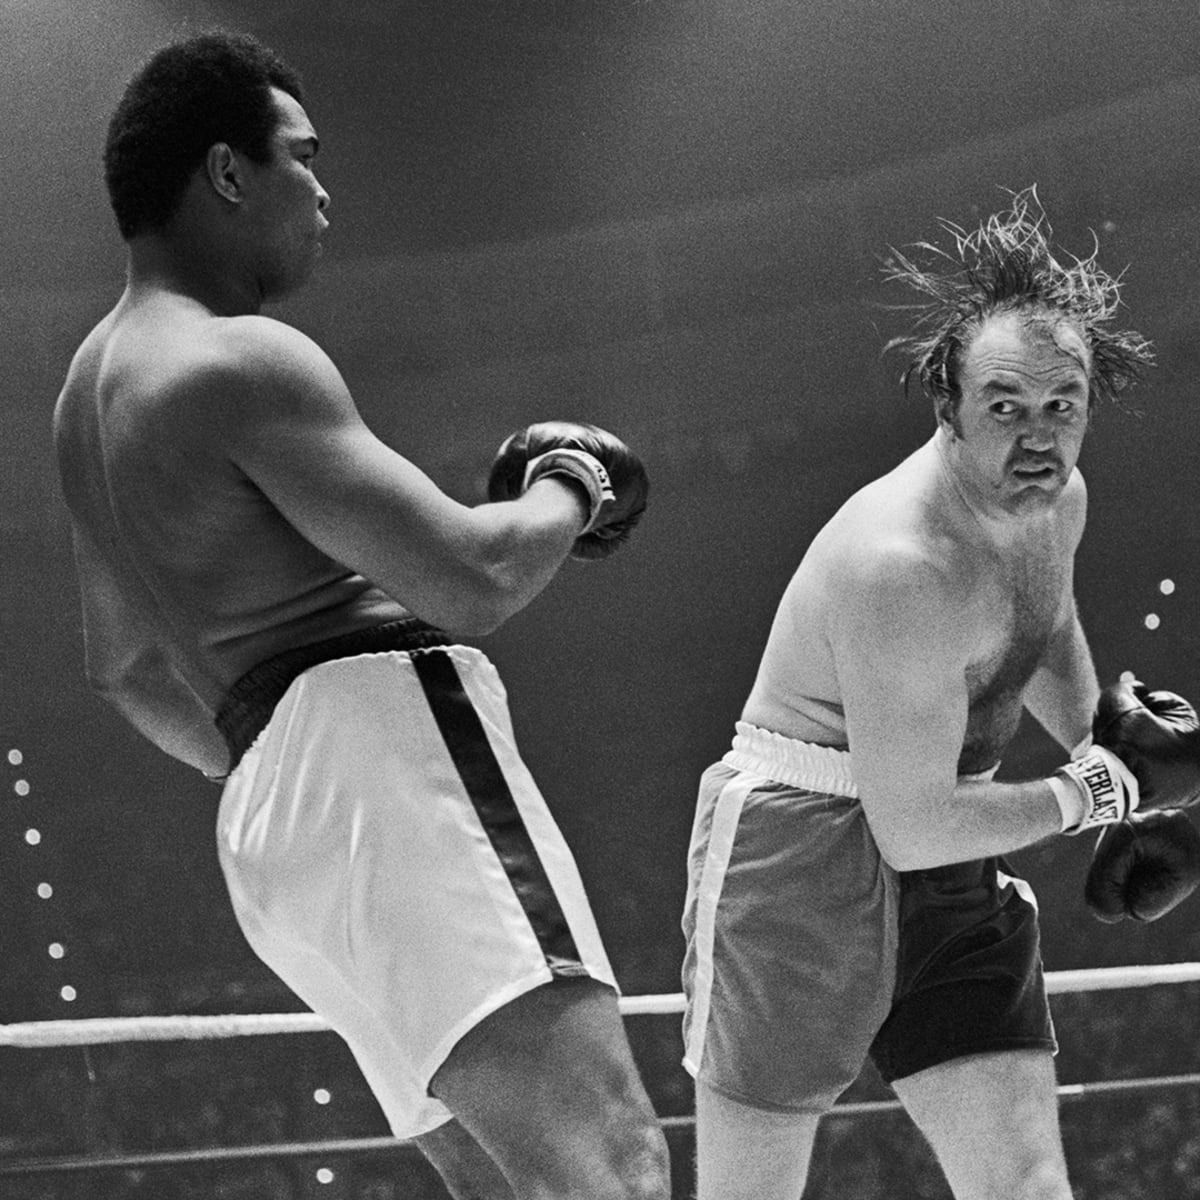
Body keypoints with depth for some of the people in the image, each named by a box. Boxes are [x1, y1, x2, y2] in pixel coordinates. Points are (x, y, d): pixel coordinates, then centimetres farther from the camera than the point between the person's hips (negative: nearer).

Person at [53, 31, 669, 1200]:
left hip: (272, 818, 10)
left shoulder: (96, 380, 23)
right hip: (386, 755, -10)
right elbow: (470, 579, -14)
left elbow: (124, 667, 32)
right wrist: (573, 488, 6)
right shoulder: (240, 362, -8)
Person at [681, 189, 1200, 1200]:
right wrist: (1105, 789, -14)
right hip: (795, 861, -8)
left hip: (949, 882, 8)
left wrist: (1117, 742, 14)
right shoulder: (904, 566, -27)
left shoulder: (1054, 500, 1)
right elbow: (914, 829, -25)